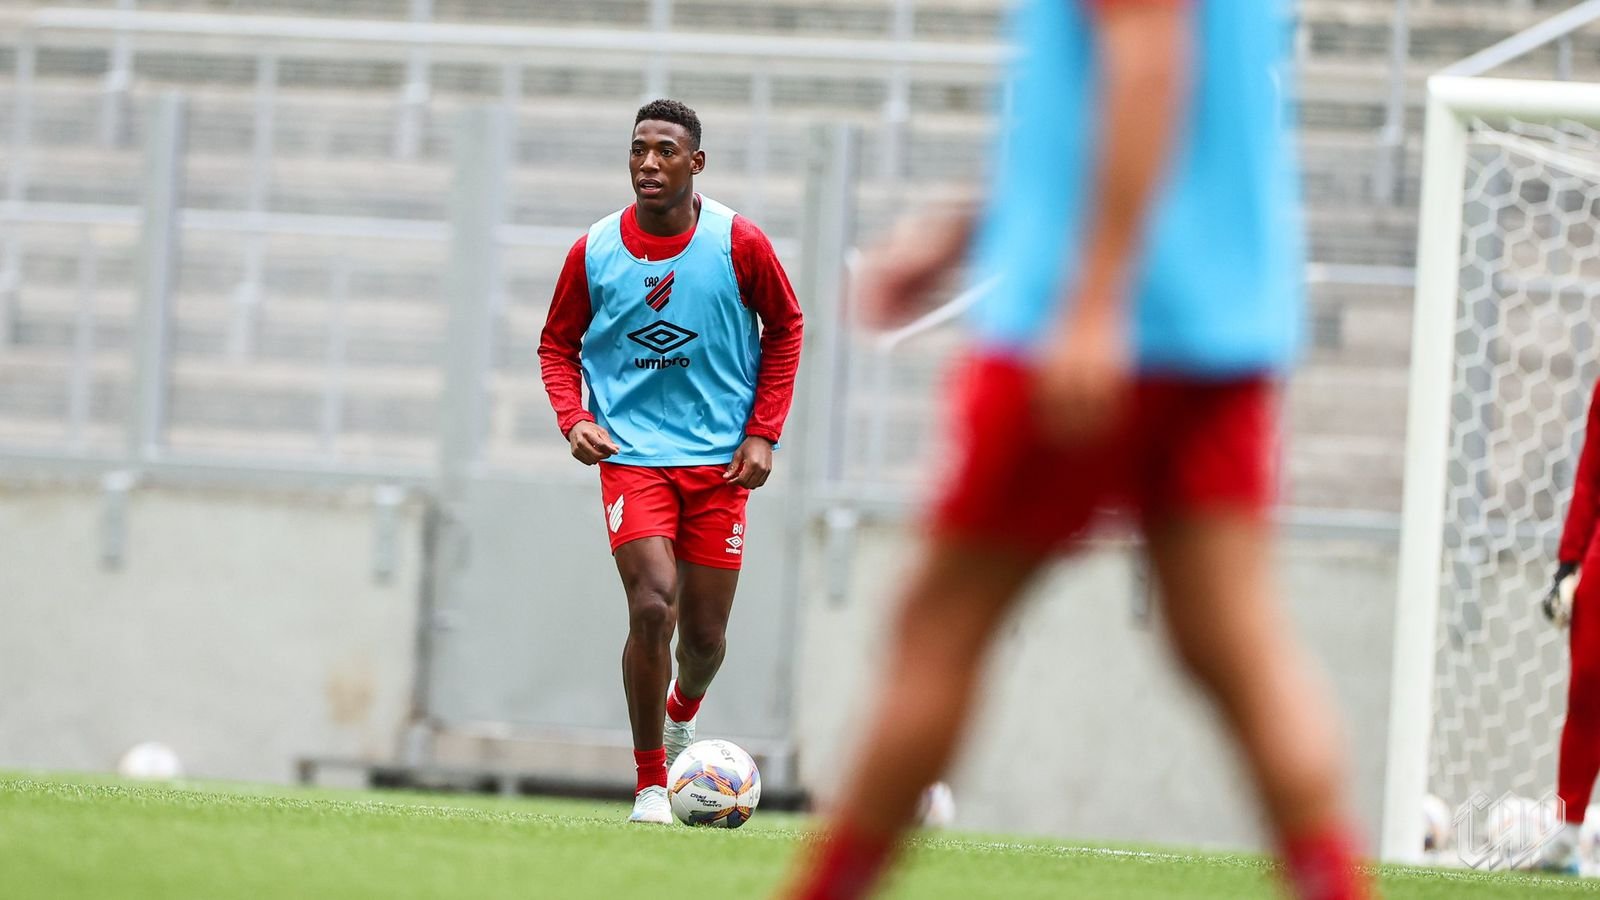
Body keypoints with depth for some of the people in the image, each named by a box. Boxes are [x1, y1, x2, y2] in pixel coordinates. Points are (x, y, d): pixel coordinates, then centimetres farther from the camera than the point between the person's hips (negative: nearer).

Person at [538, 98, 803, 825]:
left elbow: (785, 328, 7)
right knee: (653, 606, -20)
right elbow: (558, 343, 9)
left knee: (704, 634, 5)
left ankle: (682, 712, 43)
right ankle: (649, 785, -7)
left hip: (720, 459, 1)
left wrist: (763, 433, 0)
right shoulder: (594, 252, -4)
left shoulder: (739, 243, -6)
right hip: (631, 456, -1)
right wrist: (573, 420, -8)